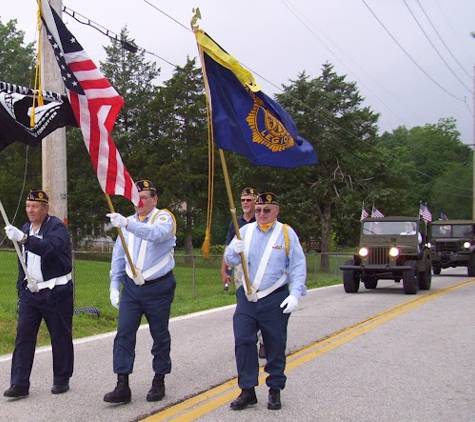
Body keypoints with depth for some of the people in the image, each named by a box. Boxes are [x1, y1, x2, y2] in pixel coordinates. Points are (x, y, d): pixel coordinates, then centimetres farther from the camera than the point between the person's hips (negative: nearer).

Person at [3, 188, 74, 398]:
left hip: (56, 292, -6)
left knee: (61, 338, 4)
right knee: (23, 336, -1)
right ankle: (19, 384, 0)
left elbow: (50, 248, -31)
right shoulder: (25, 229, 15)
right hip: (30, 292, 6)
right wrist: (21, 289, 17)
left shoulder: (57, 227, -9)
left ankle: (61, 380, 17)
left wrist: (24, 238, -43)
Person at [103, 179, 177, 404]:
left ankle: (159, 382, 22)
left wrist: (127, 224, -45)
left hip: (158, 288, -4)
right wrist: (114, 285, 6)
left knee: (160, 336, 8)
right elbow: (118, 256, 15)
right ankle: (122, 386, -1)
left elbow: (156, 233, -32)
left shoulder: (164, 217, -7)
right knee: (124, 334, -4)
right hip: (131, 287, 4)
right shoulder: (128, 222, 11)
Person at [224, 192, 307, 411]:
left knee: (275, 346, 5)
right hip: (246, 297, 3)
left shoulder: (287, 233, -1)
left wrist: (295, 294, -13)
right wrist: (235, 250, -18)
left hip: (275, 300, -2)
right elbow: (230, 260, 5)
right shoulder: (246, 231, 6)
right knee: (243, 342, -2)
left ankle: (275, 390, 20)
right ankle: (247, 390, 8)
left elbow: (298, 267, -2)